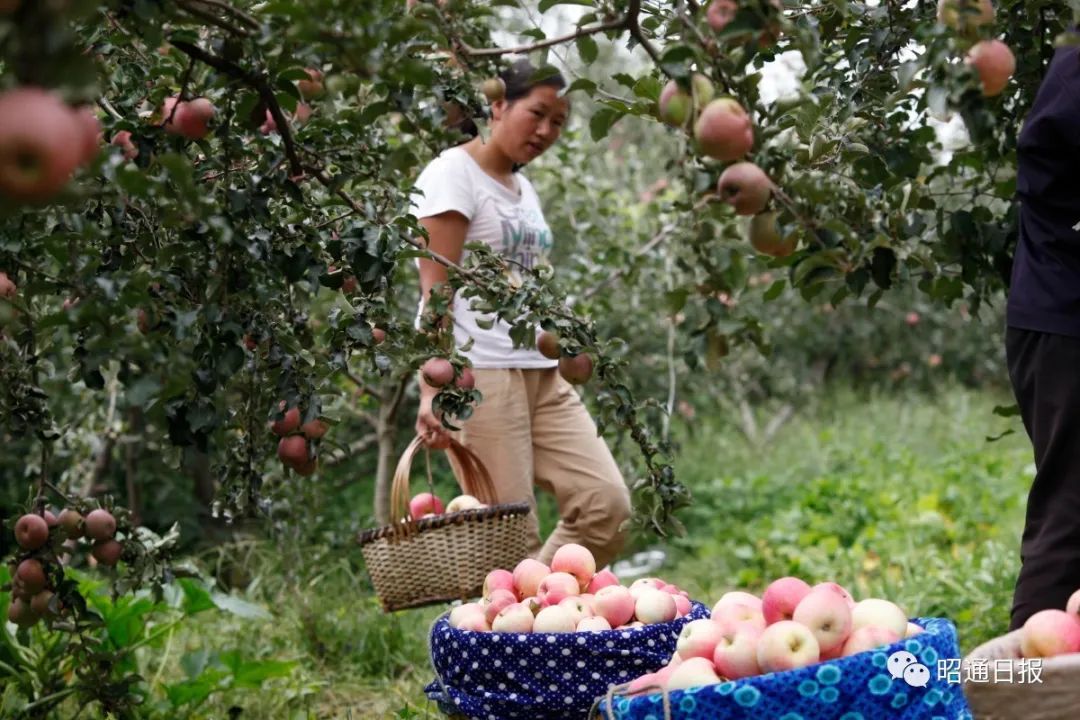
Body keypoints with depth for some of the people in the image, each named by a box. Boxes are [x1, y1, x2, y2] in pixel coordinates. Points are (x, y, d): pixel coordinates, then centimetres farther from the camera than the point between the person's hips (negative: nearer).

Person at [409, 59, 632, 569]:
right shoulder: (454, 174, -3)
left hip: (541, 374, 8)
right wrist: (433, 391, -21)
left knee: (608, 506, -6)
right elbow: (436, 292, -12)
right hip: (477, 375, -8)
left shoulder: (523, 187, 22)